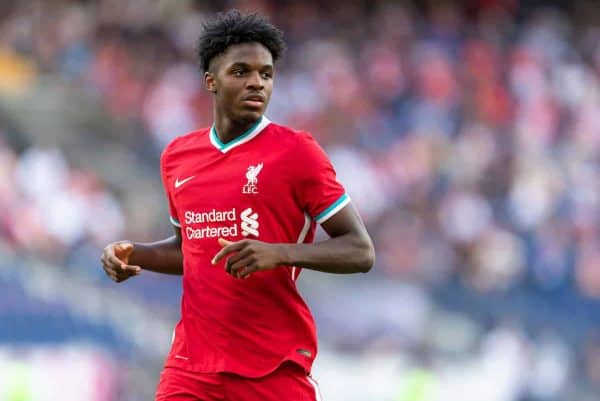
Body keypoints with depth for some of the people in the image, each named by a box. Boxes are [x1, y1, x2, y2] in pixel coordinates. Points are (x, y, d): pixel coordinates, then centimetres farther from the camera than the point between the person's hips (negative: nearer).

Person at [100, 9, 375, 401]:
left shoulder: (297, 152, -5)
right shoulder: (178, 156, 11)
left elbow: (360, 251, -7)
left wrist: (280, 253, -22)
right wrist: (133, 255, 8)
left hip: (276, 369, -4)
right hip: (191, 366, 4)